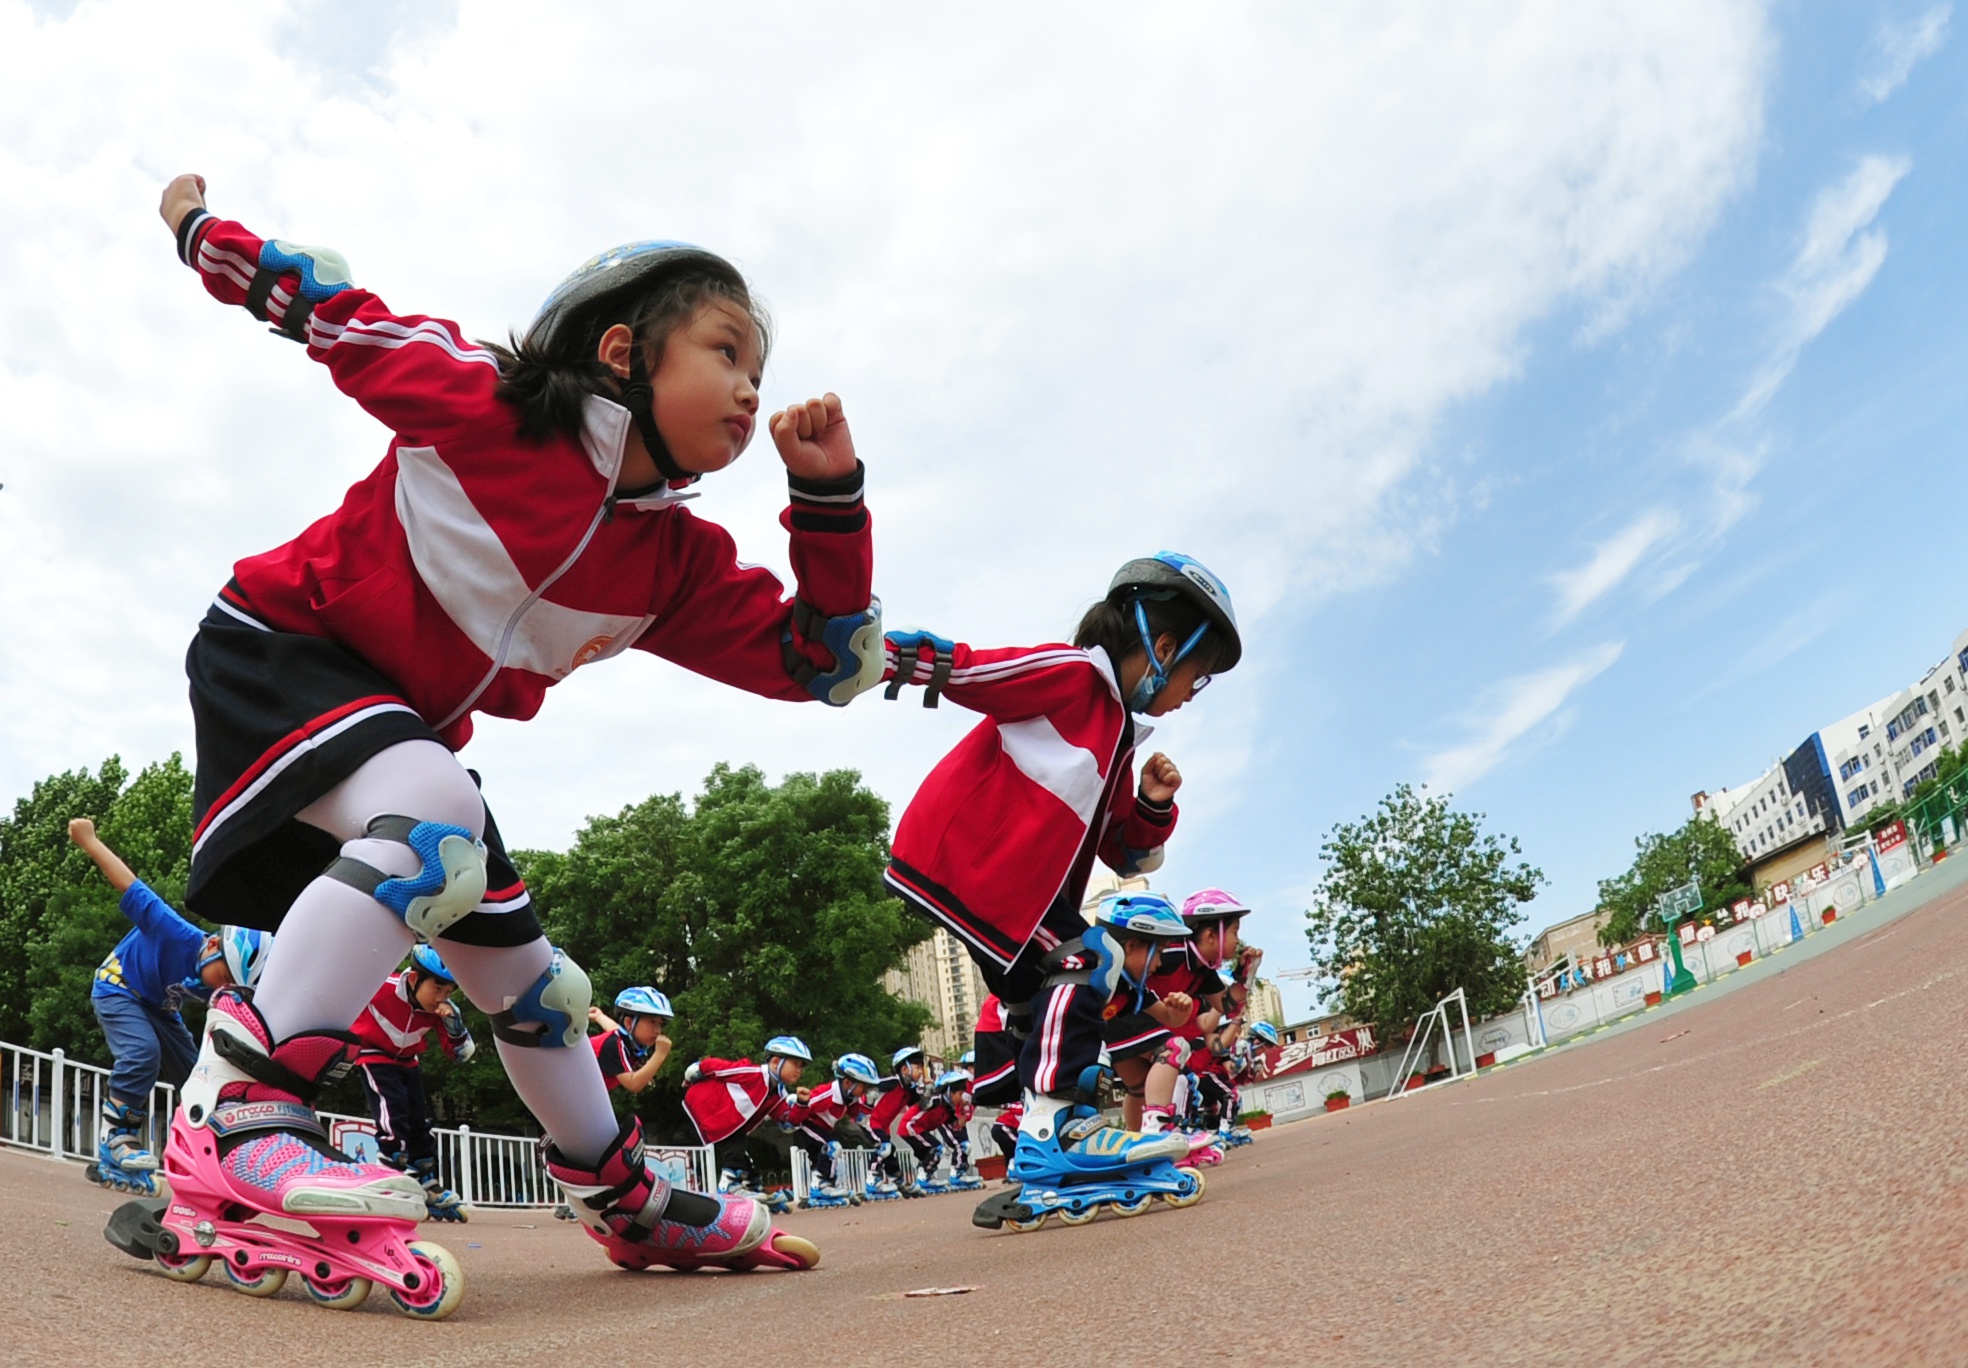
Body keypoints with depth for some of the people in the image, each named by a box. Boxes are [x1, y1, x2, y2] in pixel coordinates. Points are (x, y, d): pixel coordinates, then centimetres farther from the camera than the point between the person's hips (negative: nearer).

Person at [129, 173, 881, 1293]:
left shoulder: (680, 563, -7)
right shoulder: (482, 404, -21)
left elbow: (822, 661, -7)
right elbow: (339, 310, -6)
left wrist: (830, 497, -16)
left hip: (403, 731, 6)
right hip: (279, 647, -6)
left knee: (521, 969, 10)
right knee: (439, 820, -36)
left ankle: (629, 1202, 25)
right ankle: (234, 1114, -32)